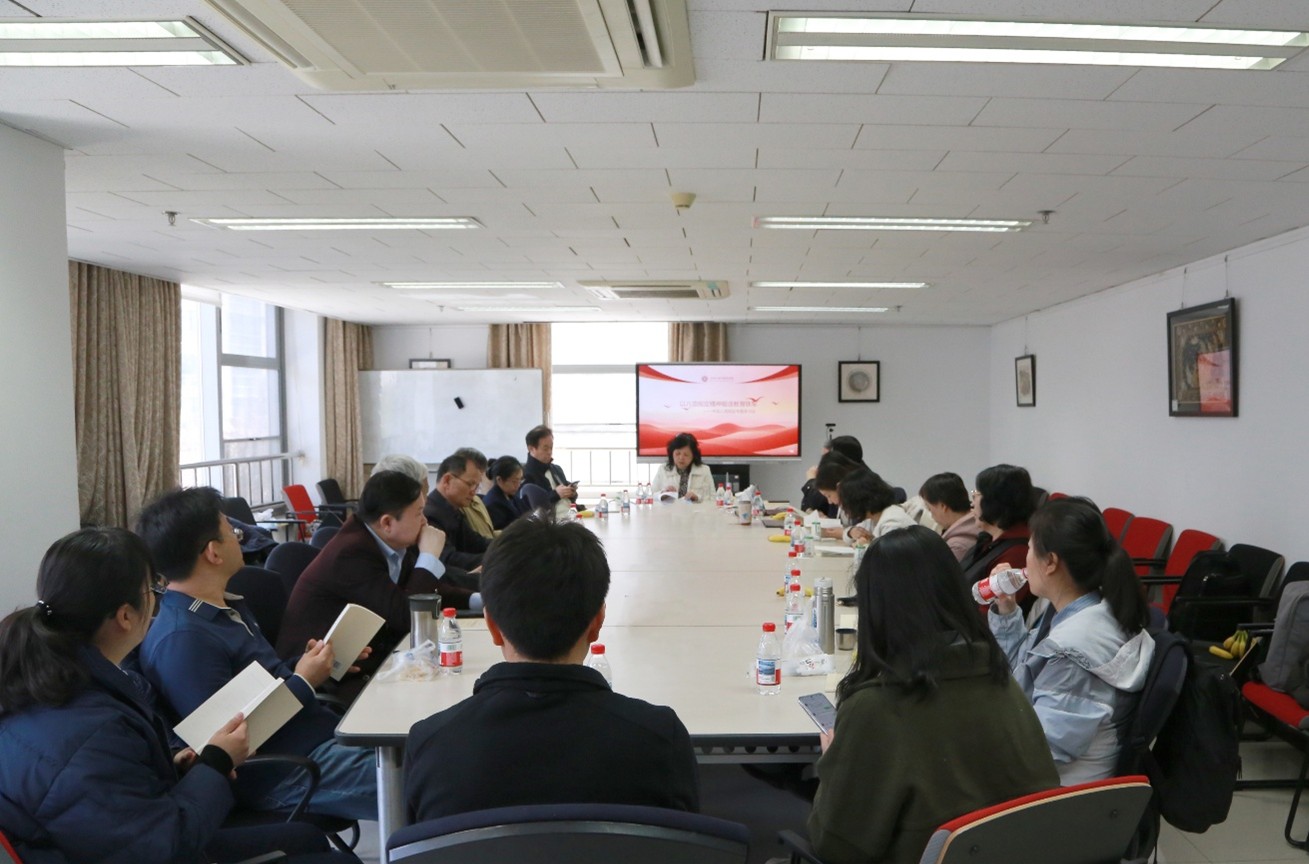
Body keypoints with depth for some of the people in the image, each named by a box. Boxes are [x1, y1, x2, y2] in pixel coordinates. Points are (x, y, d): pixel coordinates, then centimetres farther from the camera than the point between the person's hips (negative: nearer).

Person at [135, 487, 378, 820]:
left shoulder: (227, 606, 12)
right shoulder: (180, 639, -20)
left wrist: (307, 662, 1)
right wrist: (304, 681, -15)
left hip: (321, 732, 10)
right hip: (287, 771, -10)